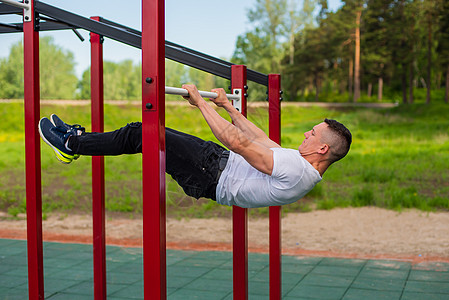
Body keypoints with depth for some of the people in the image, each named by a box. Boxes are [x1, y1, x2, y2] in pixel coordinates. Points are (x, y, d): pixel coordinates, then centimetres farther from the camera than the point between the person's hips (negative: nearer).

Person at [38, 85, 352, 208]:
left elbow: (238, 142, -29)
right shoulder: (302, 164, 4)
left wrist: (201, 102, -21)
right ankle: (78, 136, 26)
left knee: (139, 133, -6)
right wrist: (229, 107, 22)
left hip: (211, 176, -9)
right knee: (139, 131, 10)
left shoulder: (297, 170, -26)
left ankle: (71, 144, 13)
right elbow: (261, 139, 16)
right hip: (221, 160, 9)